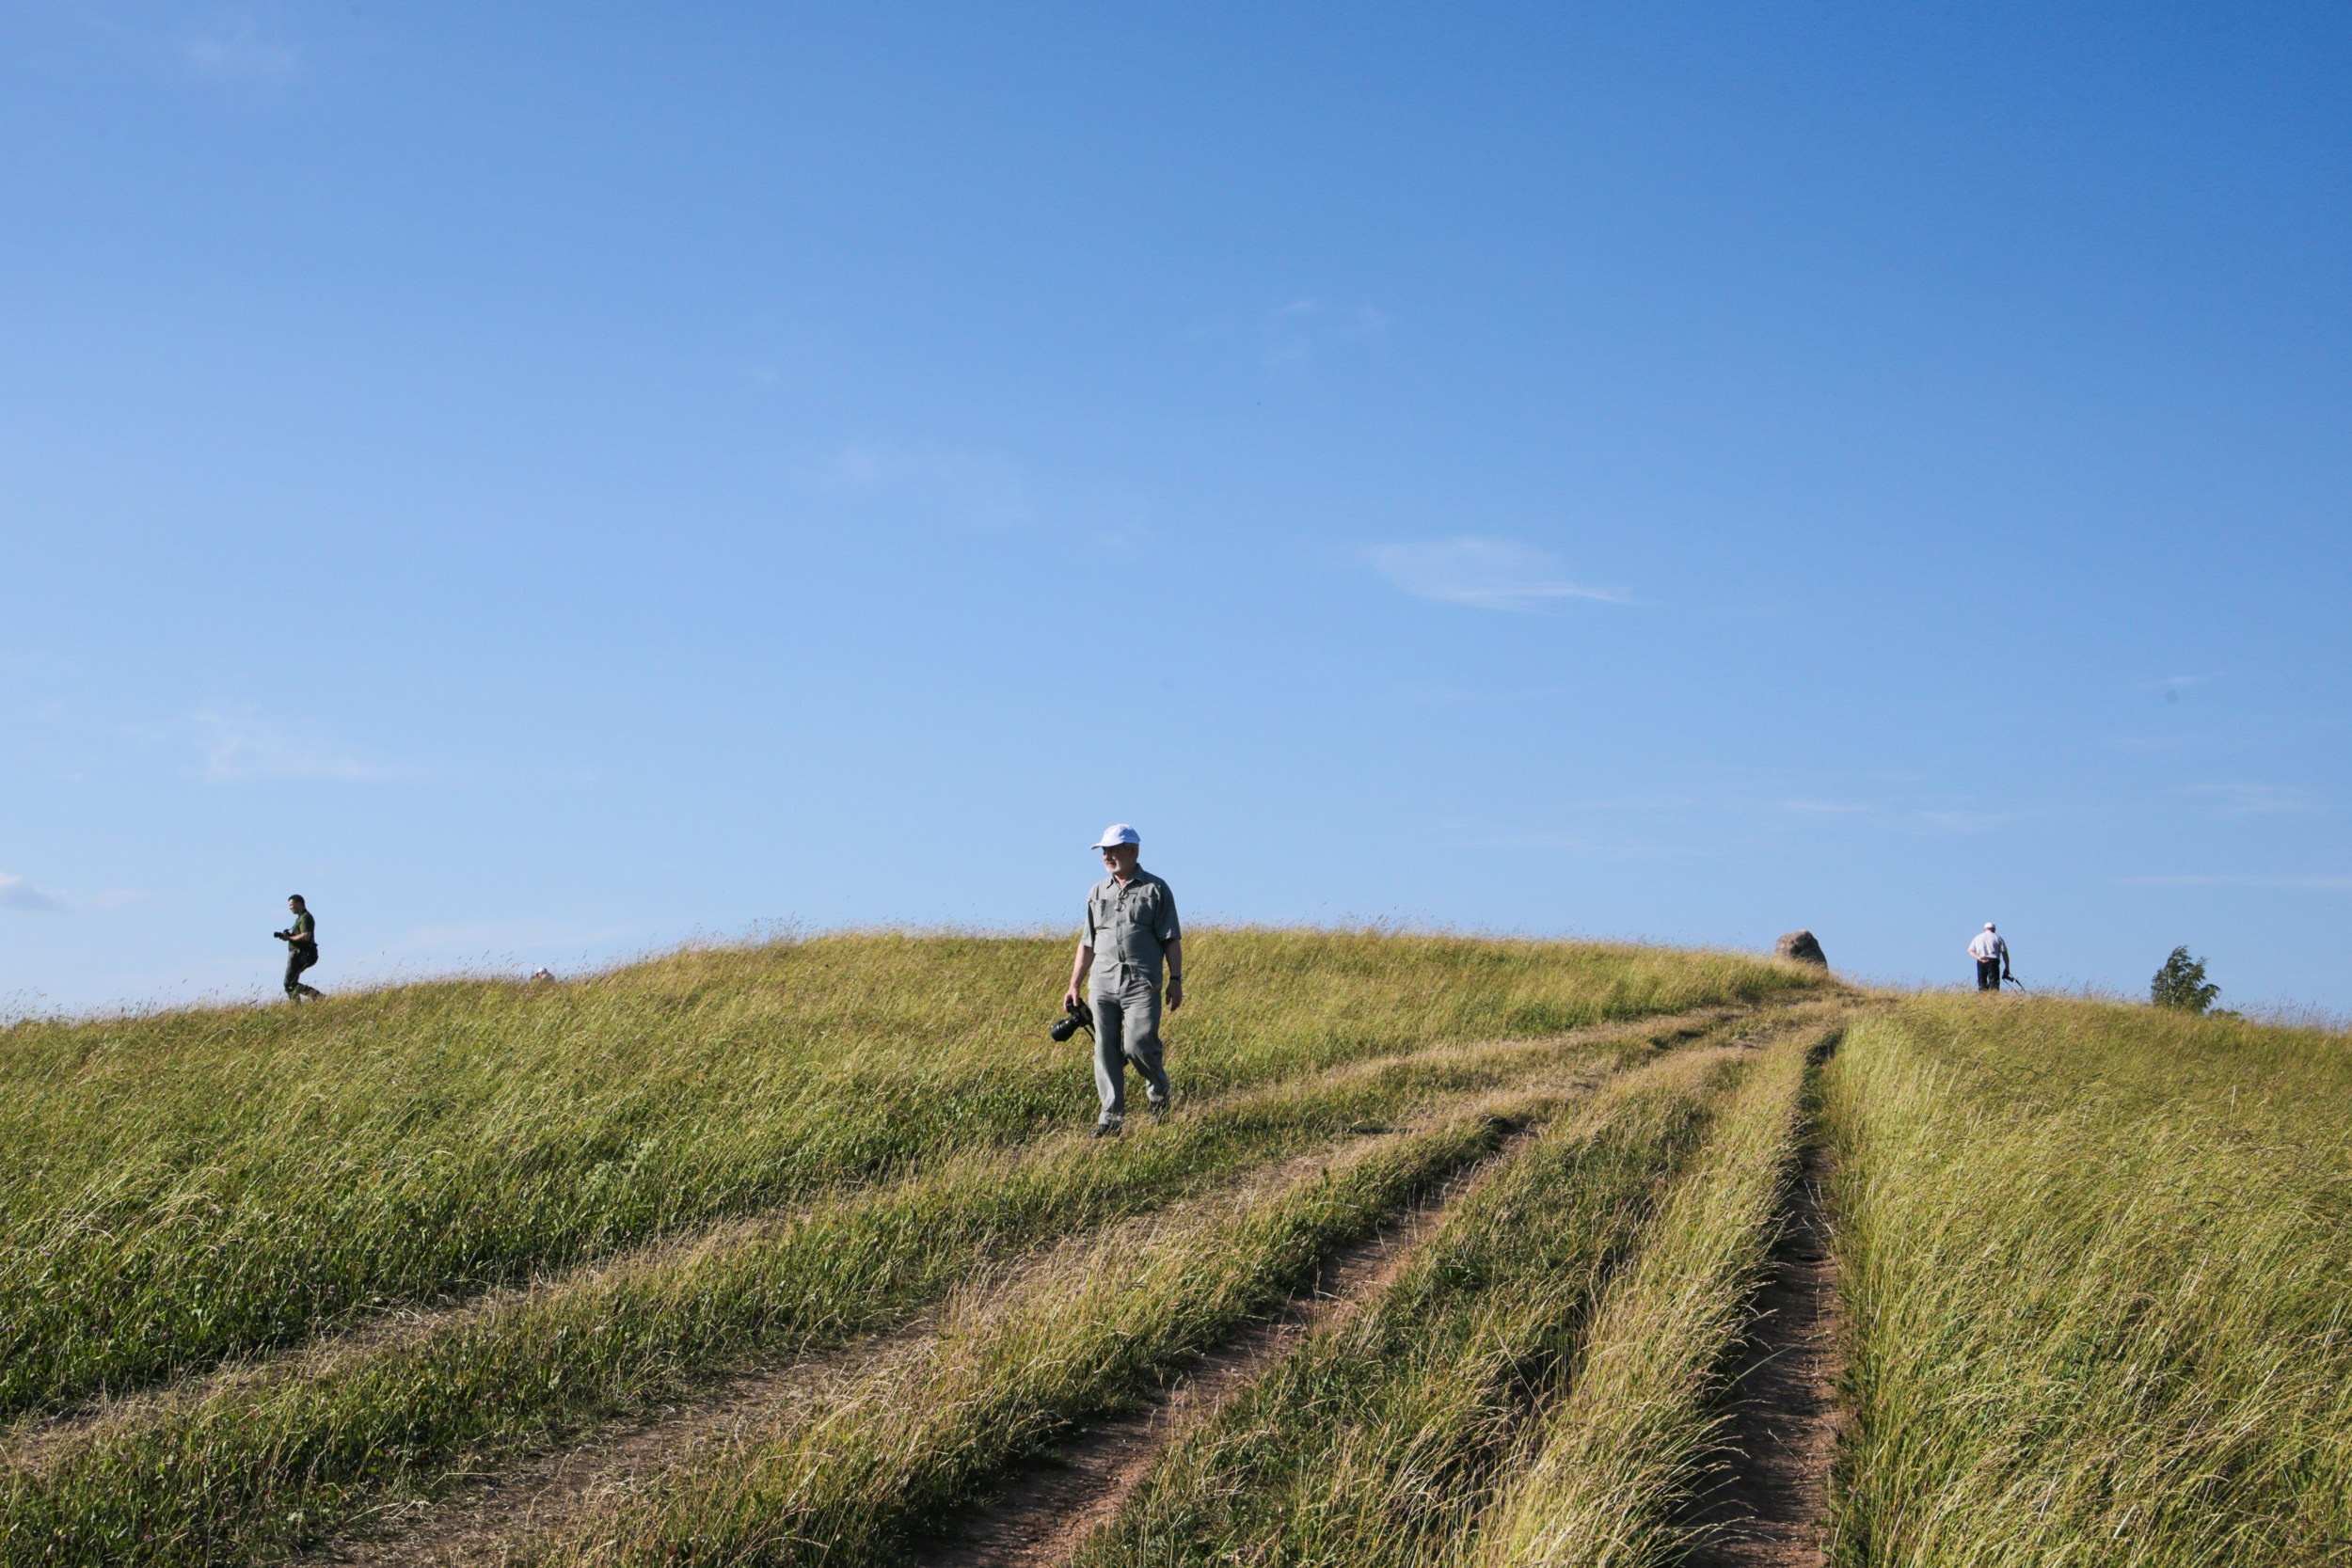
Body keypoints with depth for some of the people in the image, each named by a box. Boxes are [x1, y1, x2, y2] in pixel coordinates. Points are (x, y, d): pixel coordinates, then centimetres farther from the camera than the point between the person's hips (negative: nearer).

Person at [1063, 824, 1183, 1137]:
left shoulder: (1155, 889, 3)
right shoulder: (1098, 893, 15)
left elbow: (1171, 939, 2)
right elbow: (1087, 944, 18)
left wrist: (1176, 980, -6)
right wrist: (1074, 985, 14)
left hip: (1142, 984, -4)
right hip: (1104, 984, 4)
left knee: (1138, 1045, -13)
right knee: (1105, 1051, -1)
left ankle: (1158, 1088, 17)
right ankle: (1111, 1117, 3)